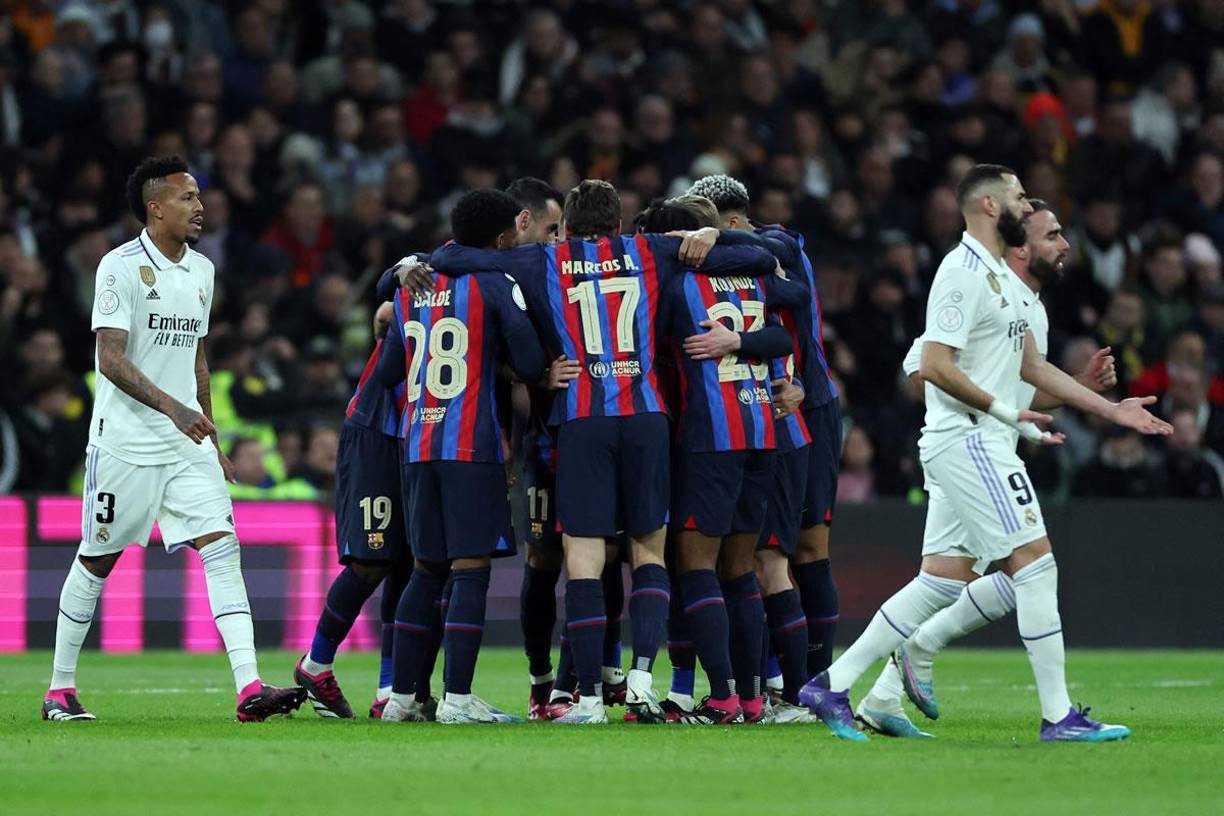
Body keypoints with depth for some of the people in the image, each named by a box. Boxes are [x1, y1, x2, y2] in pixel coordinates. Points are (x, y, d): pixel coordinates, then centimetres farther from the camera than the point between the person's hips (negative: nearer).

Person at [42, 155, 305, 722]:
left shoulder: (201, 271, 12)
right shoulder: (121, 266, -10)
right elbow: (112, 359, -17)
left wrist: (211, 441, 21)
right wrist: (171, 407, -28)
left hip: (187, 443, 5)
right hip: (124, 441, -5)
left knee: (222, 548, -10)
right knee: (97, 562, 5)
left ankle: (249, 688, -18)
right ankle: (60, 689, 19)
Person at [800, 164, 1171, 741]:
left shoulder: (1004, 277, 19)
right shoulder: (964, 273, -14)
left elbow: (1031, 364, 25)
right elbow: (935, 366, -20)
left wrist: (1111, 409, 21)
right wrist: (1006, 412, -17)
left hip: (978, 442, 10)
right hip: (966, 440, -10)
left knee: (941, 582, 8)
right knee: (1035, 563, -9)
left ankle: (832, 685, 9)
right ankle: (1058, 716, -7)